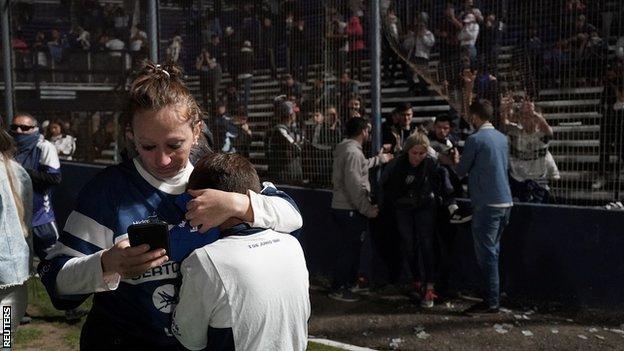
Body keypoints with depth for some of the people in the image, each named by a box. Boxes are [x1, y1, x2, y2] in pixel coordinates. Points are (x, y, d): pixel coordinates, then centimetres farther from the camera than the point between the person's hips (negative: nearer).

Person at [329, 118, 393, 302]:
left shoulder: (345, 149, 14)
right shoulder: (353, 152, -19)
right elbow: (354, 185, -25)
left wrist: (379, 159, 43)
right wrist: (368, 209, -19)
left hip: (341, 207, 10)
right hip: (350, 210, -10)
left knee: (351, 247, 19)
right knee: (349, 249, -2)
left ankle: (350, 282, 31)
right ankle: (338, 289, 6)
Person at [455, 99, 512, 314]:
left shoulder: (475, 139, -11)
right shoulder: (502, 138, 12)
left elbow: (461, 171, -4)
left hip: (487, 204, -8)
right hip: (505, 202, 8)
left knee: (486, 253, -2)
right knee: (493, 251, 17)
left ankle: (491, 302, 2)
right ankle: (493, 297, 25)